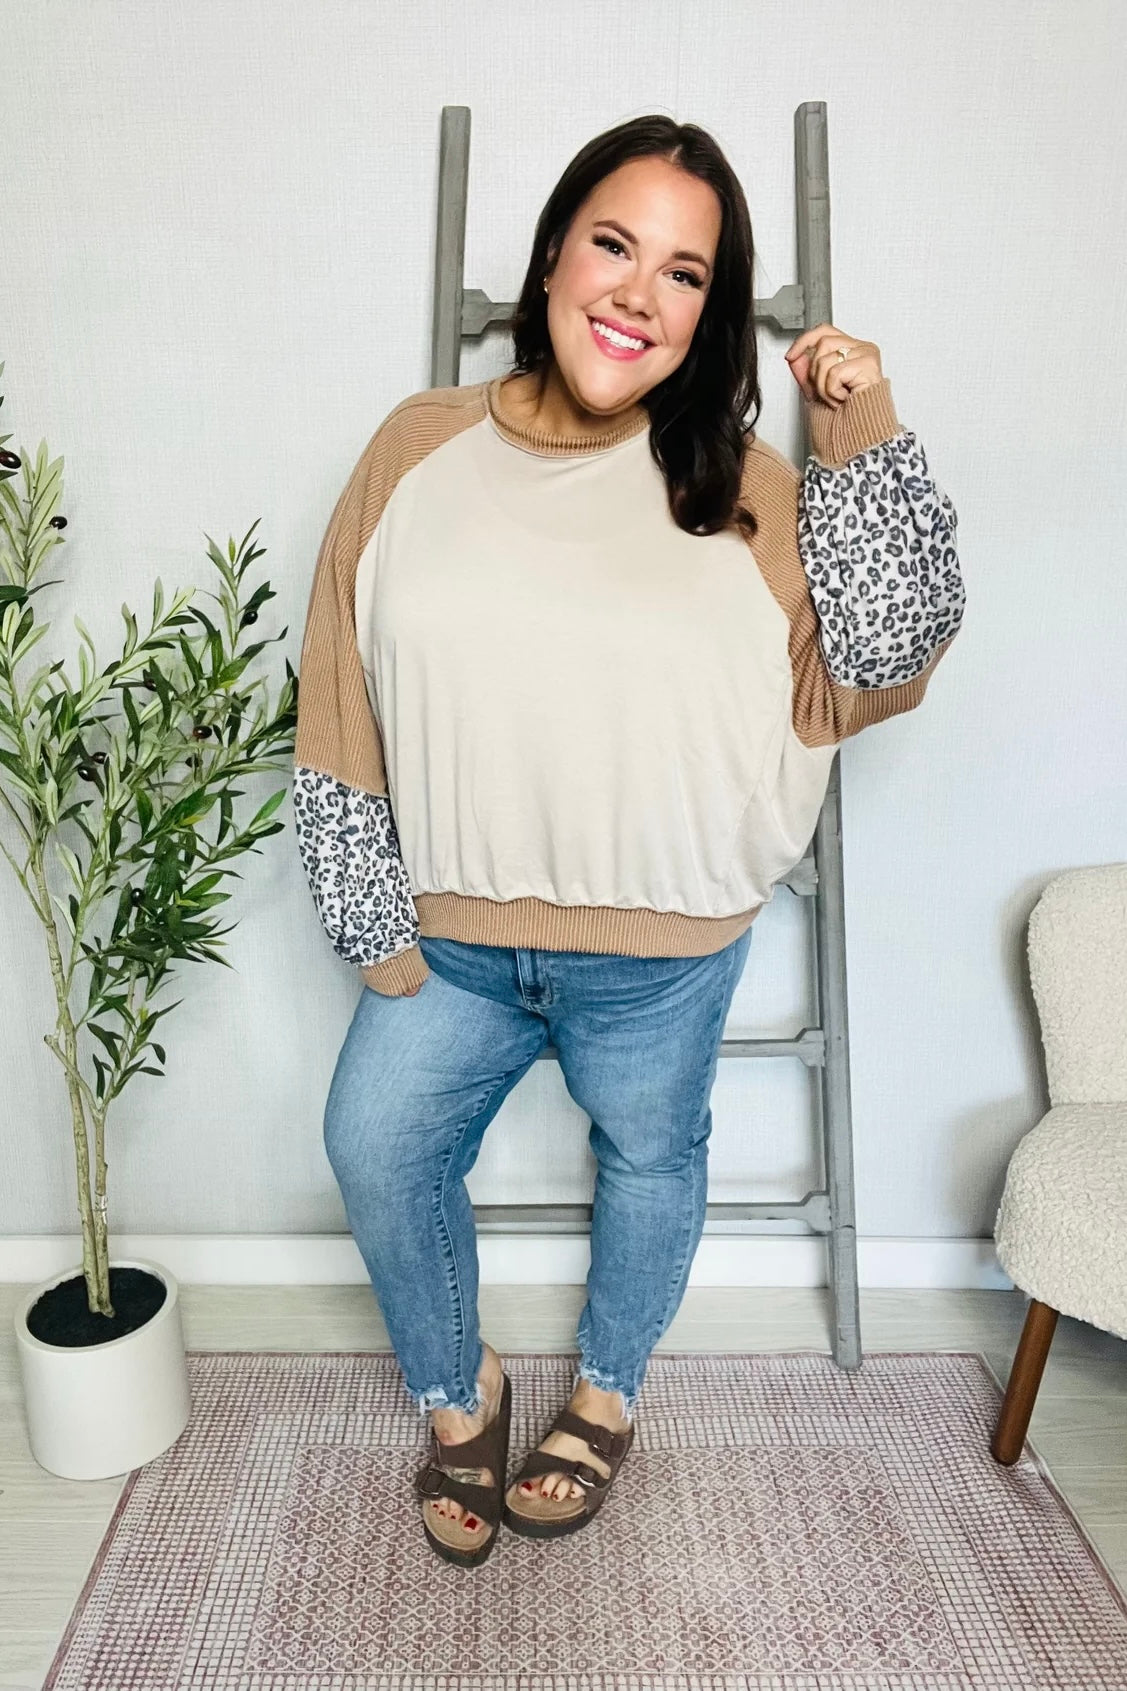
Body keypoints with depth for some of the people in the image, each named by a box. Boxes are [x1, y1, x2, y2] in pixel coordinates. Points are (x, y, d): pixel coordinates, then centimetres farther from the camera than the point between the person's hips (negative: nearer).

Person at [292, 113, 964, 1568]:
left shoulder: (735, 483, -6)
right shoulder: (418, 448, -3)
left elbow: (882, 657, -8)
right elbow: (343, 710, -3)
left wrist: (865, 442, -16)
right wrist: (374, 927, -5)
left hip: (663, 950, 0)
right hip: (449, 938, 1)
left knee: (649, 1157, 17)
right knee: (377, 1145, 5)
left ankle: (605, 1393, 48)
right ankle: (457, 1393, 36)